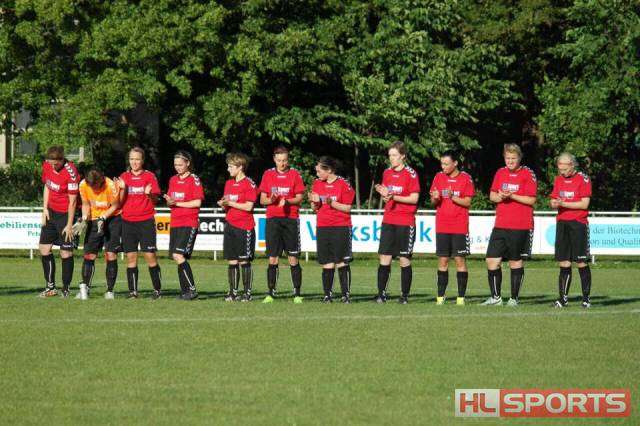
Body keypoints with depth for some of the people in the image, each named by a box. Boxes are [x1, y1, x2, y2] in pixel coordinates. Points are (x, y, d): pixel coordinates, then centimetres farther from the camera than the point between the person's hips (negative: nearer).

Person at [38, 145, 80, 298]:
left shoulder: (71, 172, -22)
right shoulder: (47, 165, -2)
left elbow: (72, 201, -18)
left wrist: (69, 225, -16)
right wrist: (45, 209, 7)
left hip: (66, 214, -7)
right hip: (51, 211, 7)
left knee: (66, 253, -5)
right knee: (44, 248, 5)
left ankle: (66, 289, 4)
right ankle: (50, 287, 13)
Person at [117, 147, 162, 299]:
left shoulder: (149, 176, 2)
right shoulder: (124, 177, 9)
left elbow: (155, 201, 0)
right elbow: (120, 202, 6)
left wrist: (149, 194, -20)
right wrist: (122, 189, -11)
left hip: (146, 221, -3)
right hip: (128, 222, 3)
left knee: (150, 256, -6)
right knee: (131, 257, 0)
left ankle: (157, 290, 2)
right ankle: (133, 291, 4)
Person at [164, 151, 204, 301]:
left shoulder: (194, 180, -5)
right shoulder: (173, 180, 14)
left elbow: (197, 202, -11)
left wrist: (177, 203, -11)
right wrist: (169, 201, -6)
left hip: (189, 224, -7)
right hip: (175, 223, 7)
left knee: (178, 255, -18)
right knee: (177, 257, 4)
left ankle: (191, 290, -15)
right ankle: (184, 291, 9)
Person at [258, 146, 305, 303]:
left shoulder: (294, 174, 4)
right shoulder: (268, 174, 9)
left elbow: (299, 198, 2)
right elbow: (262, 200, 9)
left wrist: (287, 201, -16)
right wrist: (271, 200, -12)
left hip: (291, 219, -1)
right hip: (272, 219, 1)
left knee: (293, 259, -2)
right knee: (272, 259, 0)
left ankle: (297, 294, 2)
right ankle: (270, 293, 3)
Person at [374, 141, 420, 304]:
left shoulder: (411, 174, -7)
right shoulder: (387, 173, 11)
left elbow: (414, 199, -9)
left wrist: (394, 197, -18)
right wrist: (384, 194, -2)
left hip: (405, 223, -5)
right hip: (388, 222, 5)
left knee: (404, 259, 0)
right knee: (384, 257, -1)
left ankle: (405, 295, 7)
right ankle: (381, 294, 2)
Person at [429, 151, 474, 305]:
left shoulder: (465, 178, -2)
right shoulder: (439, 177, 8)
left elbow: (467, 202, -4)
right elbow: (433, 202, 11)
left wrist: (453, 197, -17)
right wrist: (435, 198, -11)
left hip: (460, 227, -3)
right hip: (442, 226, 3)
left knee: (460, 259, -3)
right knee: (442, 260, 2)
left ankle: (461, 297, 0)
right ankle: (440, 296, 3)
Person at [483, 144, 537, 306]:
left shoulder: (528, 174, -4)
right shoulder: (500, 173, 12)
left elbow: (531, 200, -8)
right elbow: (492, 195, 16)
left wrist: (511, 196, -16)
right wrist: (499, 197, -6)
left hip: (520, 227, -5)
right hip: (500, 226, 5)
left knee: (516, 262, 2)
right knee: (492, 260, -1)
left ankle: (514, 298, 12)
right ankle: (496, 297, 11)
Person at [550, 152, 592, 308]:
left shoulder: (583, 179, -5)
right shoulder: (558, 179, 13)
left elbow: (584, 204, -11)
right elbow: (553, 201, 14)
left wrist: (564, 204, -14)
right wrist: (554, 203, -9)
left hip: (578, 224, -5)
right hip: (561, 223, 5)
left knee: (581, 263, -3)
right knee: (563, 263, 3)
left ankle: (586, 298, 3)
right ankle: (563, 297, 5)